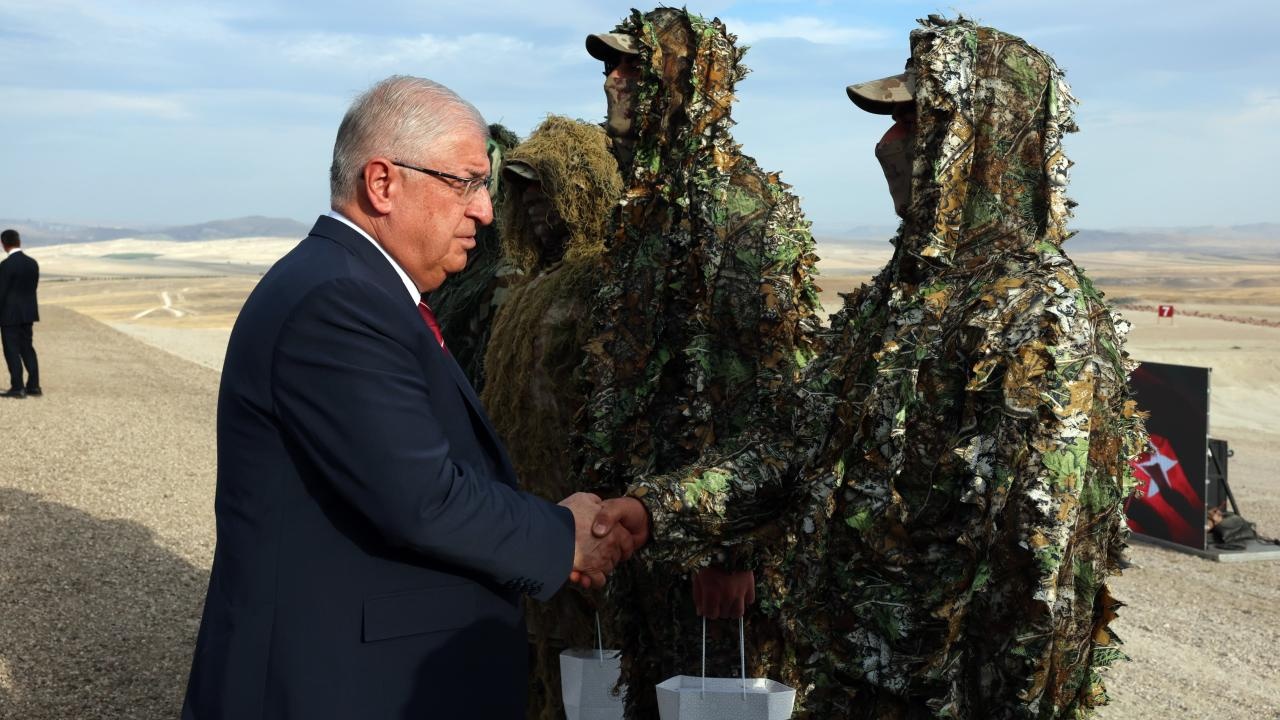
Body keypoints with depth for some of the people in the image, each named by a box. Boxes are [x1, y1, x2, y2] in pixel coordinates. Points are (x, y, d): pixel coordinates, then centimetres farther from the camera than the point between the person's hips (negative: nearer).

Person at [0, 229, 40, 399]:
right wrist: (26, 305, 16)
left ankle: (17, 388, 1)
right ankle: (34, 386, 14)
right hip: (28, 313, 7)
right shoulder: (33, 263, 4)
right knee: (27, 348, 13)